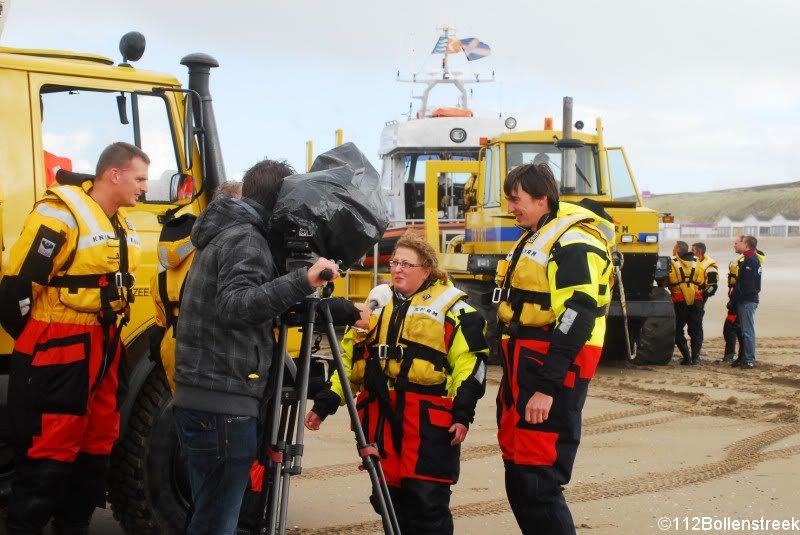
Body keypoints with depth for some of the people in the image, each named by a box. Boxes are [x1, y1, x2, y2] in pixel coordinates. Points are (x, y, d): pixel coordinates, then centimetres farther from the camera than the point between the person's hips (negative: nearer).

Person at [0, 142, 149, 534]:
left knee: (96, 448, 14)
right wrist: (40, 344, -6)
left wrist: (106, 340, 17)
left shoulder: (121, 224, 12)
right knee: (49, 458, -6)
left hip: (103, 352, 9)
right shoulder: (60, 215, -16)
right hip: (59, 355, -9)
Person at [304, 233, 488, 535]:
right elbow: (349, 357, 18)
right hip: (380, 416, 5)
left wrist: (463, 413, -14)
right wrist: (325, 403, 11)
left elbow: (469, 362, -6)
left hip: (428, 418, -5)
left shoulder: (451, 306, 1)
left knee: (427, 501, -5)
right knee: (389, 497, 9)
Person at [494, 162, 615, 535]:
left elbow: (576, 319, -22)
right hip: (522, 370, 10)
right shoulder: (534, 239, 17)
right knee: (517, 475, 14)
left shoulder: (574, 244, -14)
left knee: (536, 481, -12)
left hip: (551, 375, -10)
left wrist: (546, 387, -25)